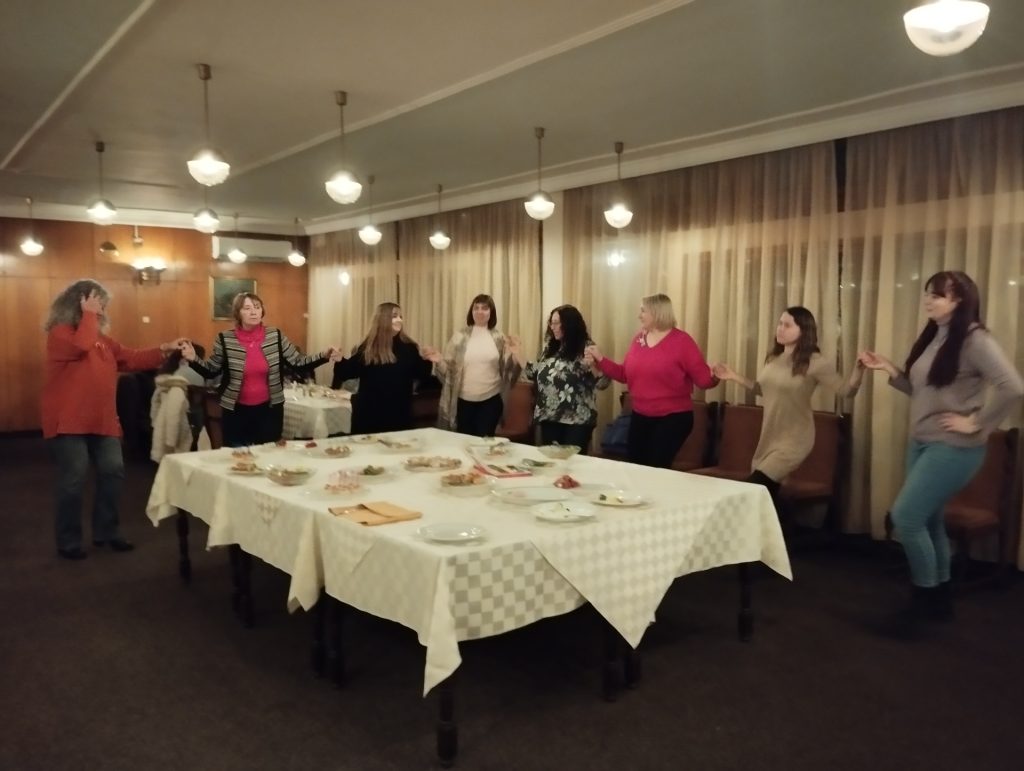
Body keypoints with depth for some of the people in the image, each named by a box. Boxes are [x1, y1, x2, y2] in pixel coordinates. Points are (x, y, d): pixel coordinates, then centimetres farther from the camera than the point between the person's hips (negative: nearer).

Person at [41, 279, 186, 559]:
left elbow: (131, 359, 14)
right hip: (69, 422, -7)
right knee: (74, 480, -4)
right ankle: (69, 541, 11)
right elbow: (81, 346, -30)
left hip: (102, 421, 8)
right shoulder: (60, 334, -9)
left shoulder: (103, 339, 14)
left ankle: (106, 532, 21)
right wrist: (89, 314, -18)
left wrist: (163, 350, 4)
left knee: (113, 472, 7)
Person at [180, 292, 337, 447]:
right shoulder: (225, 339, -7)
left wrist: (324, 356, -14)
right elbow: (211, 371, 3)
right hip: (237, 411, -1)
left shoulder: (275, 336, -4)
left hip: (269, 409, 1)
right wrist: (194, 359, -14)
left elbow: (298, 362, -1)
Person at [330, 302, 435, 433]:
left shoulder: (408, 347, 3)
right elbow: (350, 371, -1)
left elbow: (421, 374, 2)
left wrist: (427, 361, -16)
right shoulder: (367, 348, -1)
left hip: (400, 412, 1)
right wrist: (340, 361, -19)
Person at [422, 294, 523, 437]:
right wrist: (439, 360, -20)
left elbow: (505, 370, 4)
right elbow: (449, 367, 0)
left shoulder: (499, 338, 1)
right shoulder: (460, 336, -1)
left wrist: (512, 356, -14)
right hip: (464, 399, 0)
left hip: (491, 399, 0)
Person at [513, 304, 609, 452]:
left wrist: (592, 366, -31)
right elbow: (538, 374, 18)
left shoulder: (586, 348, -7)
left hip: (577, 420, -6)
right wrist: (517, 355, 13)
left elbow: (603, 382, -12)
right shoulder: (551, 348, 12)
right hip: (549, 418, 6)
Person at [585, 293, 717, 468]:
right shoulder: (638, 339, 7)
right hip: (640, 417, 6)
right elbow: (625, 374, 14)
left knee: (656, 470, -5)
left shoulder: (681, 341, -10)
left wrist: (714, 377, -34)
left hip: (673, 419, -6)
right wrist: (600, 359, 7)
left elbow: (703, 378, -12)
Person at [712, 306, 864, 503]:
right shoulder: (773, 358, 6)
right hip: (769, 437, 7)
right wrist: (735, 377, 14)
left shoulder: (814, 362, -13)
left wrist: (859, 367, -31)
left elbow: (846, 390, -15)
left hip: (793, 441, -7)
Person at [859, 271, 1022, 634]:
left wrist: (977, 423, -18)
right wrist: (888, 369, 3)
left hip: (953, 448, -9)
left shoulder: (974, 339, -14)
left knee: (905, 517, -10)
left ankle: (923, 599, 8)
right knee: (928, 521, 15)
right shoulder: (931, 338, 11)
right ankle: (939, 598, 30)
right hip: (922, 443, 9)